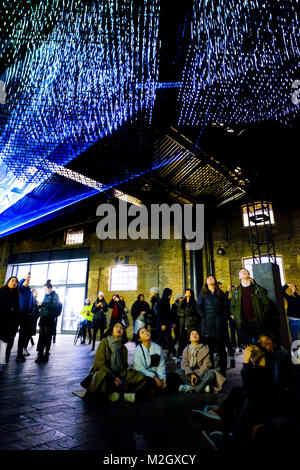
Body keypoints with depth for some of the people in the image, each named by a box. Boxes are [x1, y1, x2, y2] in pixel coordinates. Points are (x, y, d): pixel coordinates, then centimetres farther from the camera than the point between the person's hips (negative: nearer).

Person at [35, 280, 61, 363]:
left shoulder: (55, 295, -2)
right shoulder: (46, 295, 17)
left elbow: (55, 305, -15)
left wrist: (43, 304, -17)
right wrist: (40, 305, 4)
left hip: (50, 318, -6)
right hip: (43, 316, 6)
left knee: (47, 336, 0)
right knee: (41, 335, 2)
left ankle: (46, 354, 9)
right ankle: (40, 354, 7)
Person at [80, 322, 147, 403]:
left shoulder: (123, 348, 10)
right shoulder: (104, 342, -3)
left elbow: (124, 366, 7)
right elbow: (100, 363, -12)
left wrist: (123, 381, -13)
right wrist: (112, 377, -21)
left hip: (117, 376, 4)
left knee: (140, 378, -13)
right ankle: (123, 393, -15)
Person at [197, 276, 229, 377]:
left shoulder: (220, 293, 17)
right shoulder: (203, 293, 13)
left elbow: (226, 307, 12)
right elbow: (199, 307, 7)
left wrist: (224, 317, -2)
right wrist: (204, 317, -5)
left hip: (220, 323, 1)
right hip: (208, 323, -1)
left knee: (221, 349, 3)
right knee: (209, 348, -2)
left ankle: (223, 373, 10)